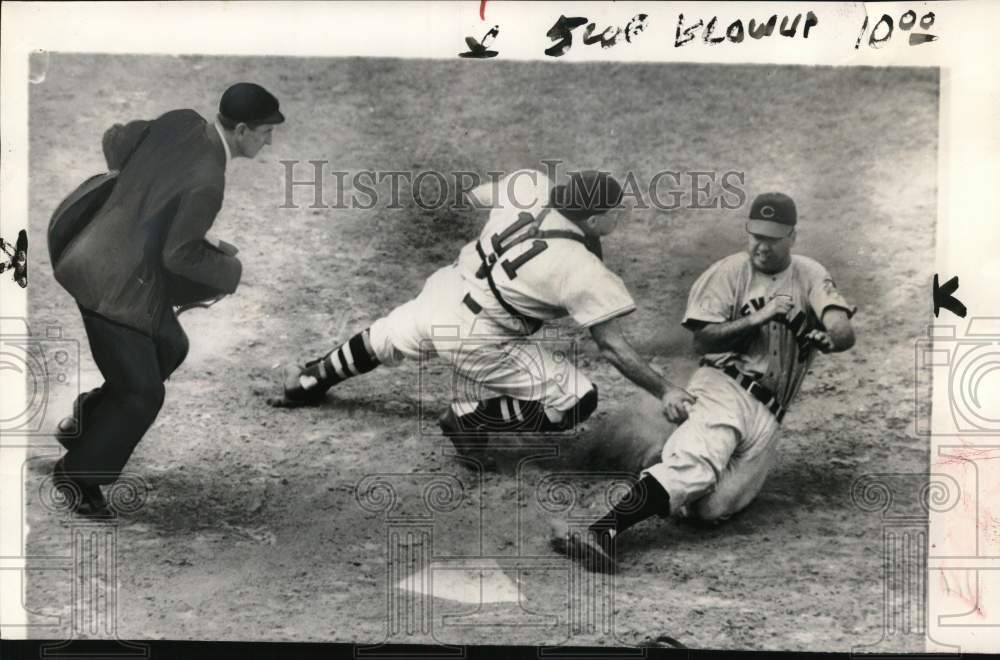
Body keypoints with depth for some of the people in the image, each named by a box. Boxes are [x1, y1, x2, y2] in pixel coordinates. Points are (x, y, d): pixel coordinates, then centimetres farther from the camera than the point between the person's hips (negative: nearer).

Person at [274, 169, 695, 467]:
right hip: (470, 339, -7)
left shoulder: (527, 186, -9)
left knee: (384, 340, 36)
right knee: (578, 401, -1)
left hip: (441, 291, 7)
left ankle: (309, 380, 58)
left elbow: (475, 198, 13)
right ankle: (471, 419, 8)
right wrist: (664, 391, -8)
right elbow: (613, 348, -17)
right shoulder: (582, 272, -22)